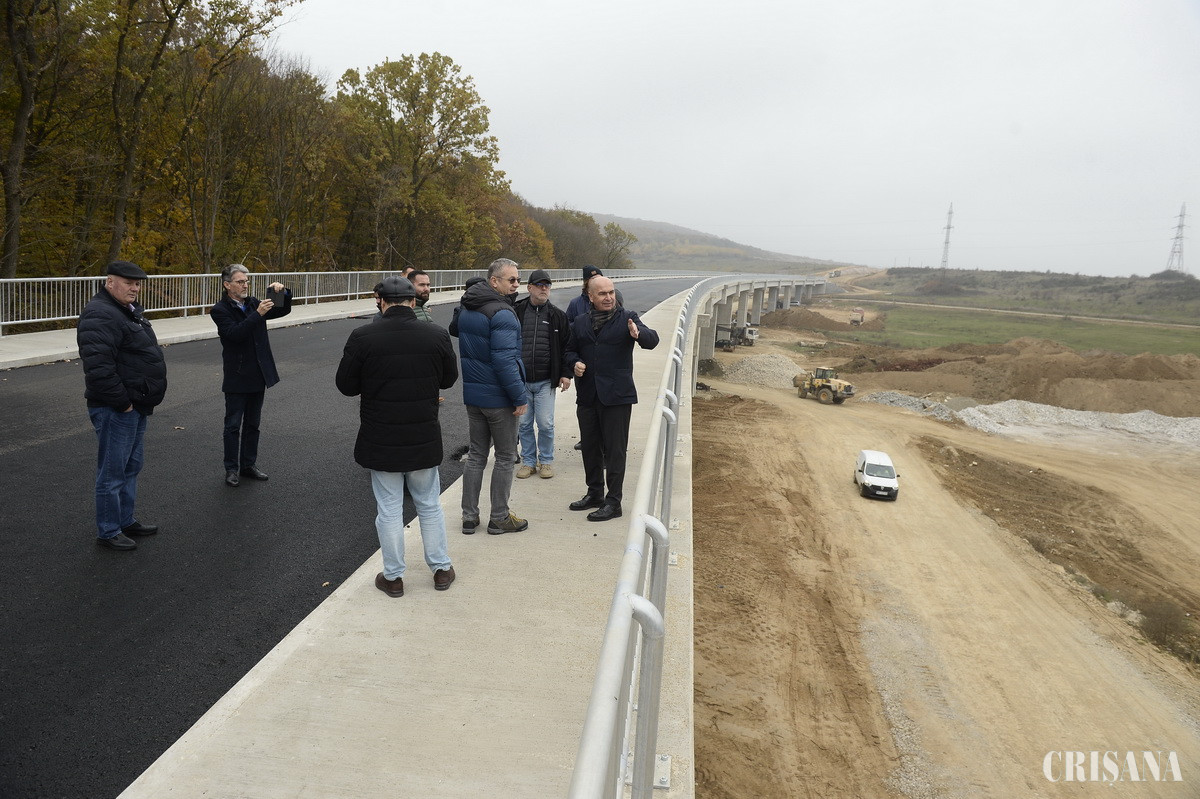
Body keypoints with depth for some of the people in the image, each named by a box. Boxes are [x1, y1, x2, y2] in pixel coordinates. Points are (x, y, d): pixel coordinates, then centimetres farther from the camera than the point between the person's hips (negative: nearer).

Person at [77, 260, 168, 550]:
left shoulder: (129, 310, 14)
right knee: (113, 472, 1)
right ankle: (108, 532, 13)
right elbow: (98, 367, -29)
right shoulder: (100, 315, -19)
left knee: (131, 468, 20)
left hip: (135, 406, 10)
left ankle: (126, 521, 33)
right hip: (115, 410, -10)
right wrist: (122, 402, -21)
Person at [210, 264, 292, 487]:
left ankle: (249, 465, 24)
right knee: (233, 425, 4)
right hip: (237, 378, -6)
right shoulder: (220, 310, -9)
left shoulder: (253, 303, 7)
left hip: (258, 376, 6)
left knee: (252, 424, 14)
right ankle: (232, 469, 13)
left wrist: (283, 293, -9)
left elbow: (284, 310, 10)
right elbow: (235, 333, -24)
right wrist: (258, 314, -31)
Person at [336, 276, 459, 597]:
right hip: (425, 439, 2)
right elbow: (449, 378, 5)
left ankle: (394, 577, 22)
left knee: (389, 509, 11)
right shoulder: (436, 335, -8)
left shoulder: (362, 337, -14)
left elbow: (346, 386, -5)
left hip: (380, 441, -2)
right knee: (430, 505, 17)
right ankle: (441, 569, 28)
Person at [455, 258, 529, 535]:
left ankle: (469, 516, 19)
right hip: (498, 397, -8)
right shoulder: (502, 313, -20)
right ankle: (499, 517, 13)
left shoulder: (465, 308, 9)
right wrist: (519, 397, -19)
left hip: (472, 394, 8)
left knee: (476, 454, 15)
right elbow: (504, 360, -25)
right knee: (506, 456, 6)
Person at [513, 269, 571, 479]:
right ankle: (528, 460, 23)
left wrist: (566, 373, 1)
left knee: (546, 424, 2)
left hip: (545, 382, 0)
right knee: (524, 424, 9)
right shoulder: (516, 312, 2)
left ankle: (546, 460, 20)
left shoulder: (557, 315, 4)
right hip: (520, 381, 1)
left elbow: (566, 346, 8)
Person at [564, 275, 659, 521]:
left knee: (615, 450, -1)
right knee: (590, 447, 15)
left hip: (616, 396, -5)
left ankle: (613, 501, 7)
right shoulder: (580, 322, 10)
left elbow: (652, 340, -15)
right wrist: (575, 363, -2)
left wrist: (638, 333, -37)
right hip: (587, 396, 5)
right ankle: (594, 493, 31)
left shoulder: (627, 319, -2)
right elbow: (570, 350, 20)